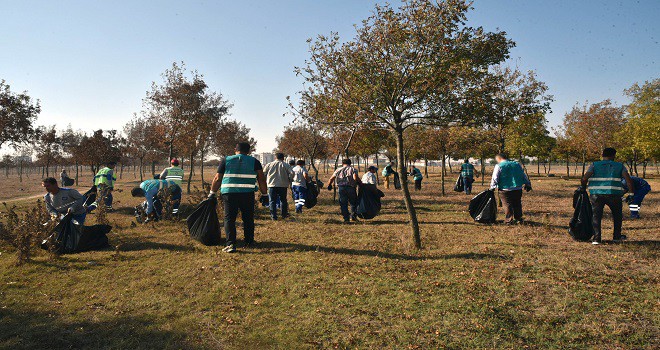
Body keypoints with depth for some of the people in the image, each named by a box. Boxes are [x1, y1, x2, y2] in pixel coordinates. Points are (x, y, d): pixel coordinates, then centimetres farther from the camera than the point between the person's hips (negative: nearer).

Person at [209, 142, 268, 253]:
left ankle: (231, 244, -4)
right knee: (248, 218, 15)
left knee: (229, 219, 4)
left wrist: (212, 193, 15)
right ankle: (249, 241, 25)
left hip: (229, 193, 0)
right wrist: (264, 194, 9)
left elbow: (217, 179, 6)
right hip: (247, 194, 1)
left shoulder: (226, 160, 8)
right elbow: (261, 179, 3)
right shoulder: (254, 161, 7)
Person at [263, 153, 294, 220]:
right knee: (283, 200, 14)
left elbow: (263, 173, 5)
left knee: (272, 201, 6)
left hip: (272, 185, 0)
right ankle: (284, 215, 19)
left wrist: (266, 181, 18)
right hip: (283, 185, 0)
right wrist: (289, 181, 6)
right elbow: (292, 173, -10)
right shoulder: (285, 165, 0)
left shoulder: (269, 165, 4)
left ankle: (273, 216, 2)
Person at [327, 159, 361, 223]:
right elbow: (355, 178, -12)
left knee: (343, 204, 6)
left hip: (341, 188, 2)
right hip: (350, 187, -2)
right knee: (353, 203, 16)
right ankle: (353, 216, 8)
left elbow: (331, 179, 10)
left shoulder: (338, 170, 15)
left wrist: (329, 185, 25)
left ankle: (346, 219, 4)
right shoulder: (353, 169, 7)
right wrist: (360, 183, 1)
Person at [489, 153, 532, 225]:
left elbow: (495, 178, -7)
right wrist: (527, 184, 24)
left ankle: (509, 220, 0)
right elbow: (523, 175, 17)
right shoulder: (517, 164, 10)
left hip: (506, 190, -5)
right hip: (518, 189, 5)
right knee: (517, 204, 16)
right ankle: (518, 219, 22)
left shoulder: (499, 166, -6)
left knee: (507, 205, 1)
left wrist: (492, 187, 3)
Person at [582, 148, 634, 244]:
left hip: (596, 194, 0)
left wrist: (583, 187, 11)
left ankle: (596, 238, 0)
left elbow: (584, 178, -5)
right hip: (613, 195, 1)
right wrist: (632, 193, 11)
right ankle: (617, 236, 31)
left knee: (596, 216, 7)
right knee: (617, 215, 22)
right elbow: (629, 180, 0)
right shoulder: (620, 166, 10)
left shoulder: (594, 165, 8)